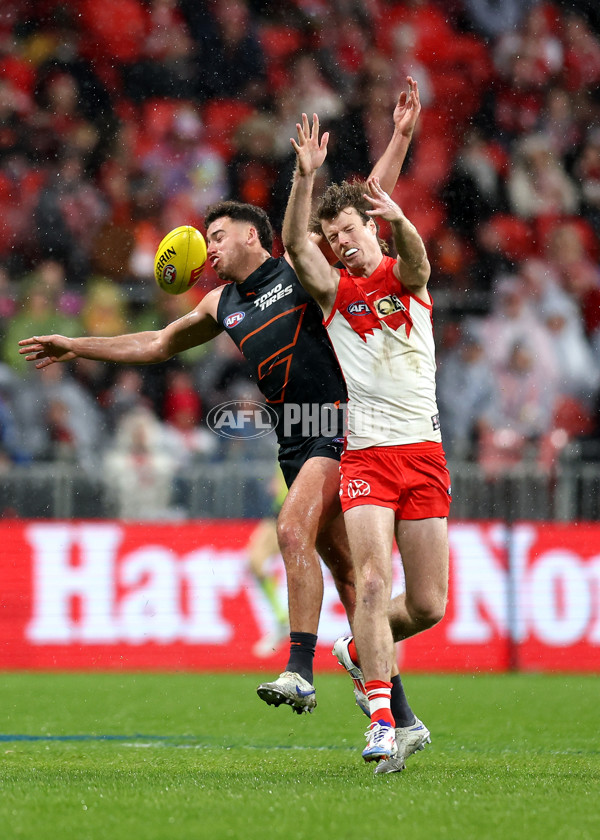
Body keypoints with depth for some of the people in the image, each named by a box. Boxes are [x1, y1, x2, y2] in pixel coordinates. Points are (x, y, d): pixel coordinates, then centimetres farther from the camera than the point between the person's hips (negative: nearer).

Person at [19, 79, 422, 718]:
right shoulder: (222, 305, 19)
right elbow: (159, 343, 31)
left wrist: (399, 137, -4)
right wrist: (77, 347, 30)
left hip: (338, 424, -6)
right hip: (295, 440, 6)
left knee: (293, 527, -23)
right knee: (342, 565, 3)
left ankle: (300, 671, -27)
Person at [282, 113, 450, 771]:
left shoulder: (405, 277, 8)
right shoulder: (333, 289, 9)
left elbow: (415, 256, -17)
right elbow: (295, 245, -10)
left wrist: (399, 220, -41)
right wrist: (306, 176, -26)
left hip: (423, 451, 1)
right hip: (365, 453, -1)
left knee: (429, 605, 2)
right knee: (373, 580, -20)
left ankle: (361, 652, 32)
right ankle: (384, 721, -24)